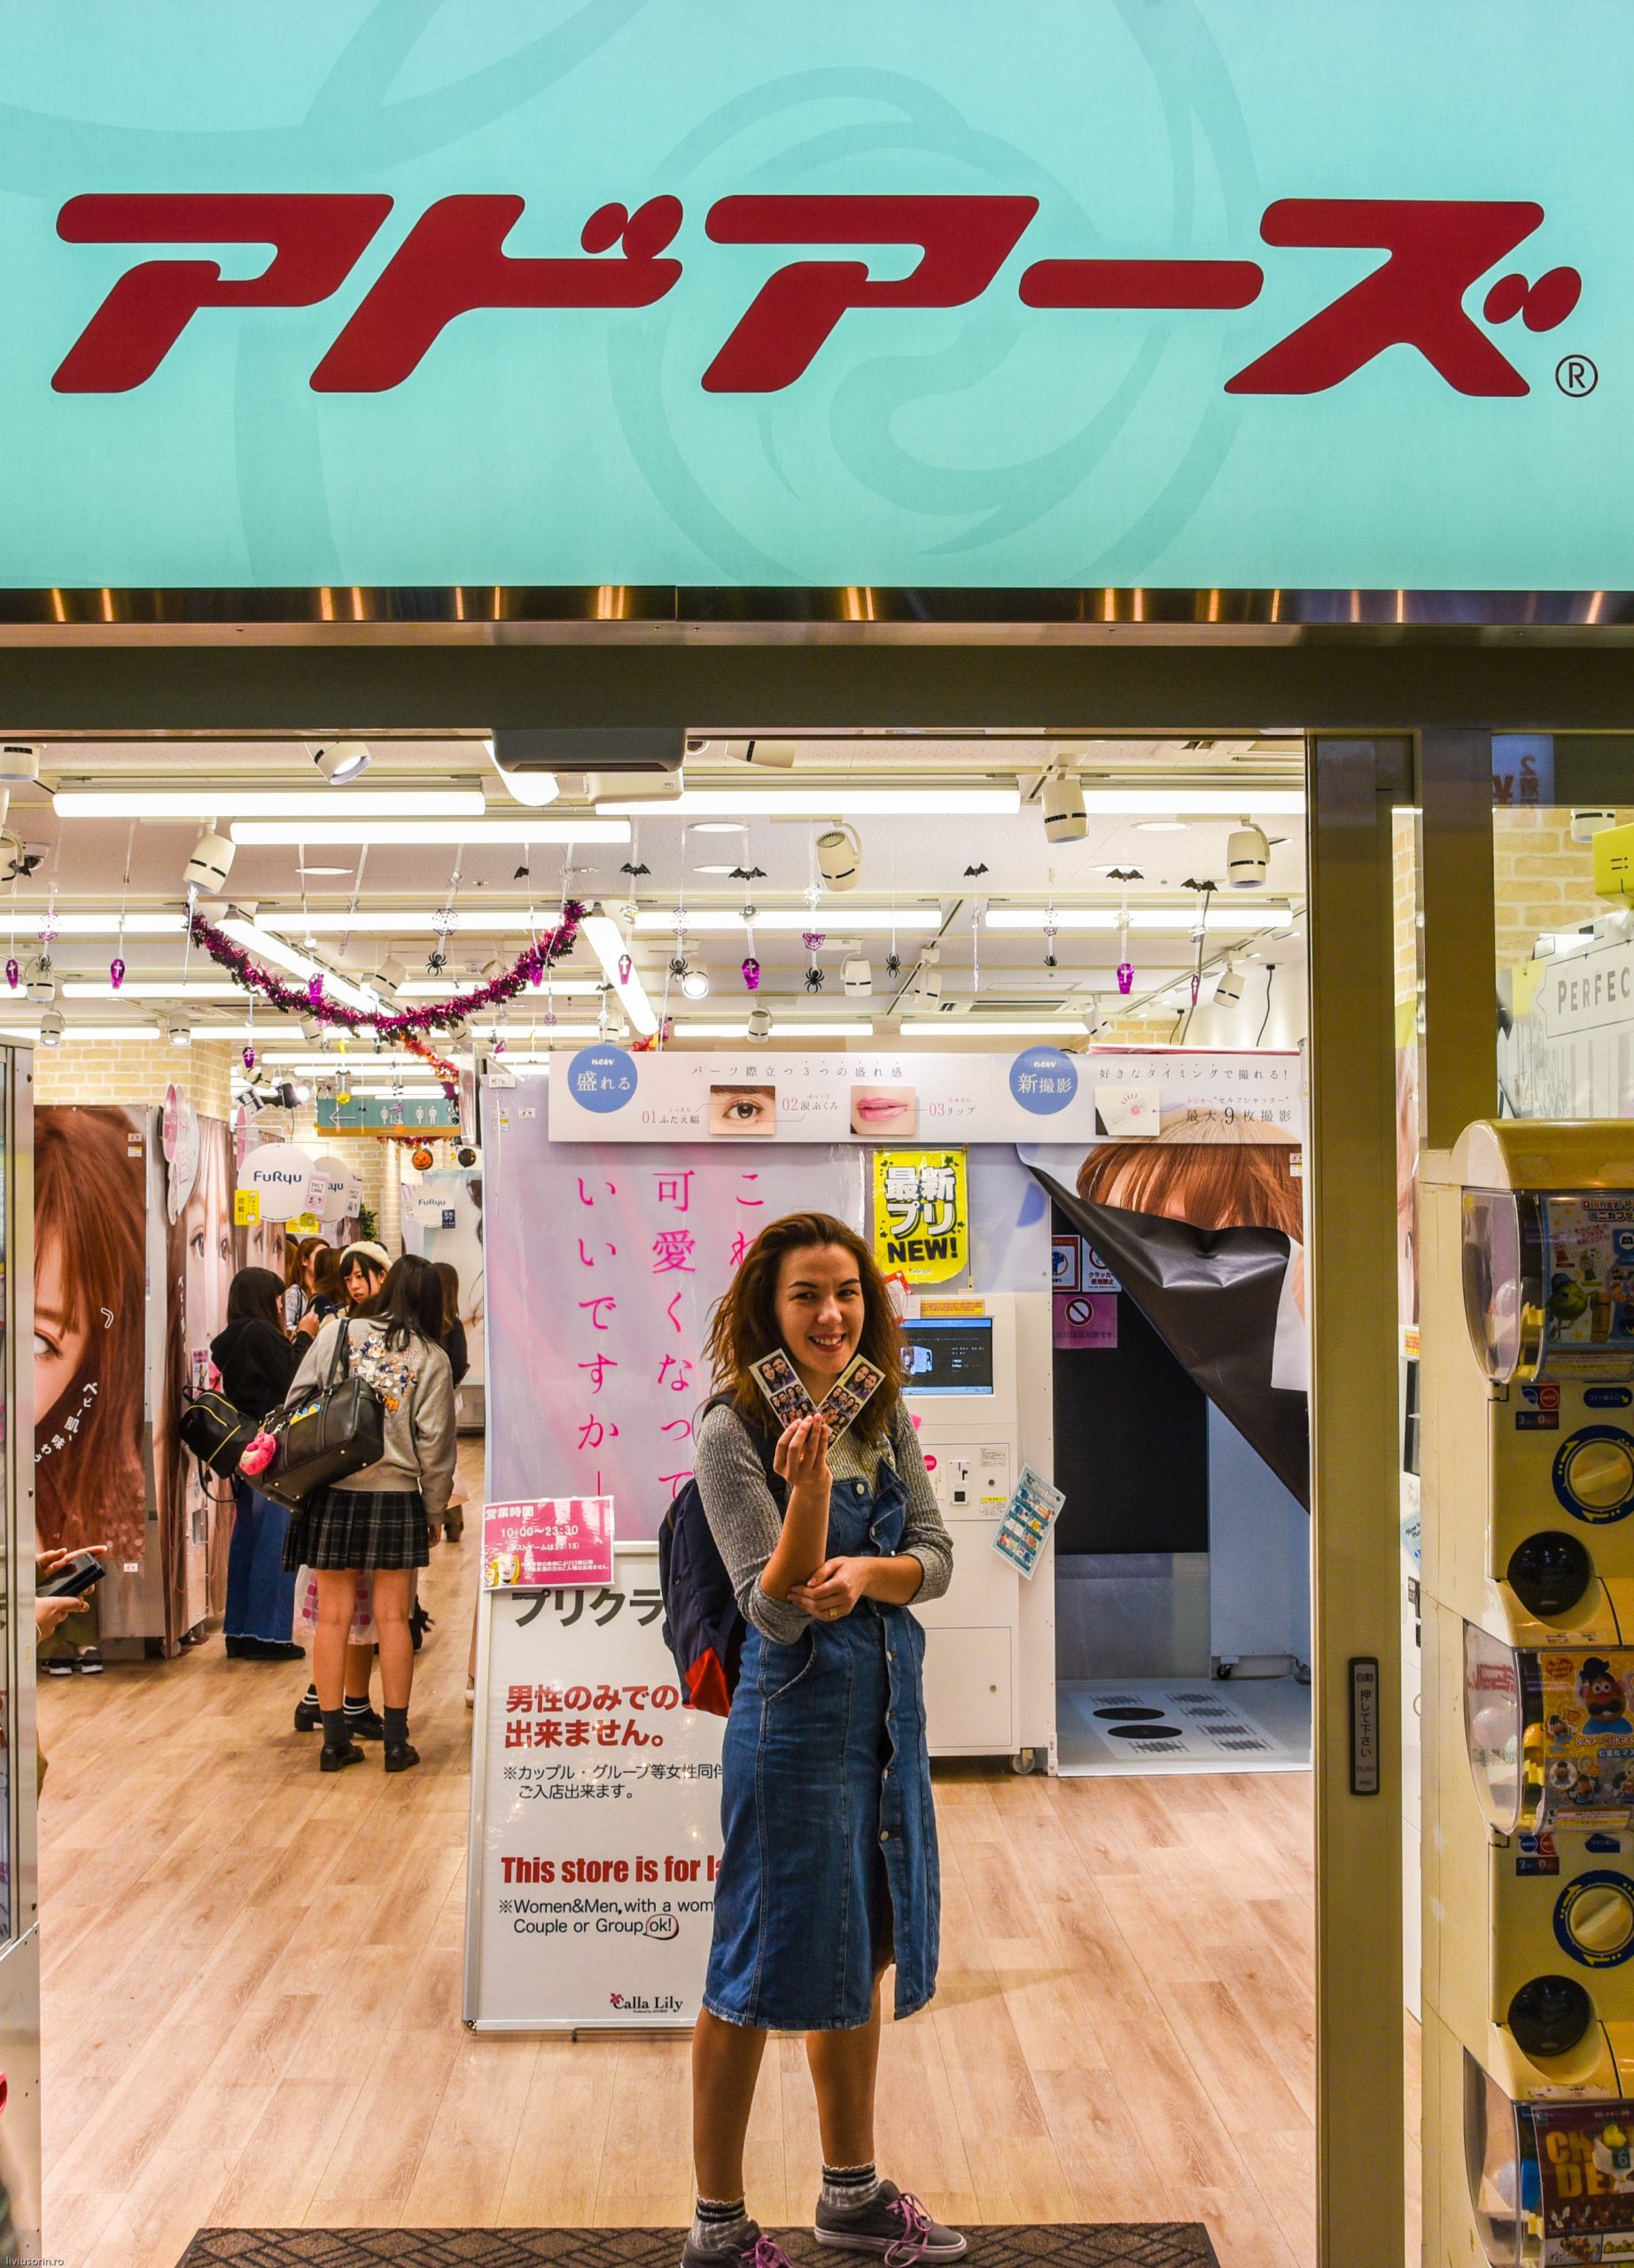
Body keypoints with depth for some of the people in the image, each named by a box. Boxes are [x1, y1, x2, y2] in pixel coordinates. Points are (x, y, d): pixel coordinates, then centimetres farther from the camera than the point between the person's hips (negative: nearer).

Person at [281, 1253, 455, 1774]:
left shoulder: (337, 1332, 2)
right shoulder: (431, 1358, 0)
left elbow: (296, 1404, 2)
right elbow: (435, 1443, -1)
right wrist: (434, 1511, 8)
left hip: (331, 1494, 1)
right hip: (395, 1495, -1)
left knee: (333, 1617, 6)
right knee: (393, 1618, 6)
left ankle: (335, 1739, 10)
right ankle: (396, 1740, 10)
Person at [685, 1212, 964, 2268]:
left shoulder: (885, 1416, 5)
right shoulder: (734, 1434, -15)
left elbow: (937, 1556, 1)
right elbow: (775, 1613, -18)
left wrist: (868, 1573, -20)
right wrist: (807, 1487, -33)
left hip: (889, 1708, 7)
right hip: (797, 1714, -7)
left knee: (858, 1955, 18)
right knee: (758, 1978, 3)